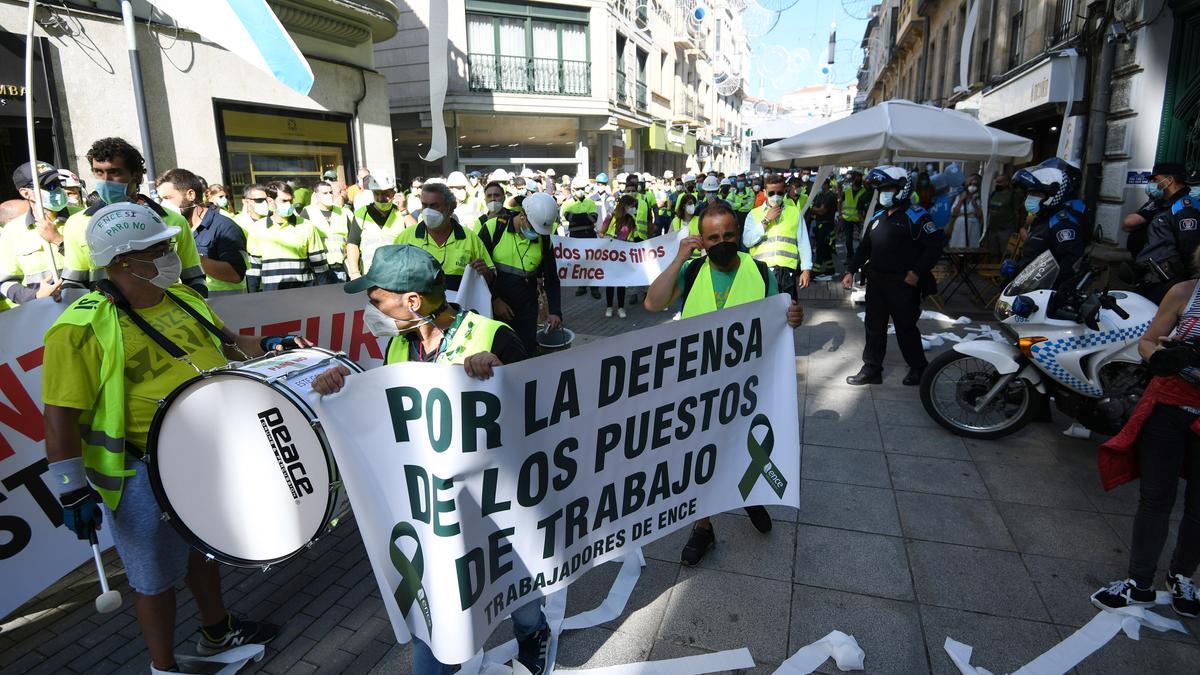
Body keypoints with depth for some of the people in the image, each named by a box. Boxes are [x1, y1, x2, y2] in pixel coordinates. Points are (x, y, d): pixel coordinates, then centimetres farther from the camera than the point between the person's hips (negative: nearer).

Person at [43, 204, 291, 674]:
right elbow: (60, 415, -21)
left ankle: (217, 631, 49)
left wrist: (268, 348, 0)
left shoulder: (184, 299, 0)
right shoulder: (83, 329, -22)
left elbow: (224, 341, 16)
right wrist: (72, 490, -21)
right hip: (143, 476, -7)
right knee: (157, 576, 11)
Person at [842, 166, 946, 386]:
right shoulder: (878, 217, 13)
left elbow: (936, 245, -13)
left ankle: (918, 368, 23)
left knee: (906, 329, 4)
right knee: (874, 327, 9)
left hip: (903, 285, -7)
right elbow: (865, 247, 19)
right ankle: (871, 370, 19)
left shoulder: (915, 217, -9)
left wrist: (916, 273, -17)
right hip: (876, 282, 7)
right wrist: (851, 271, 13)